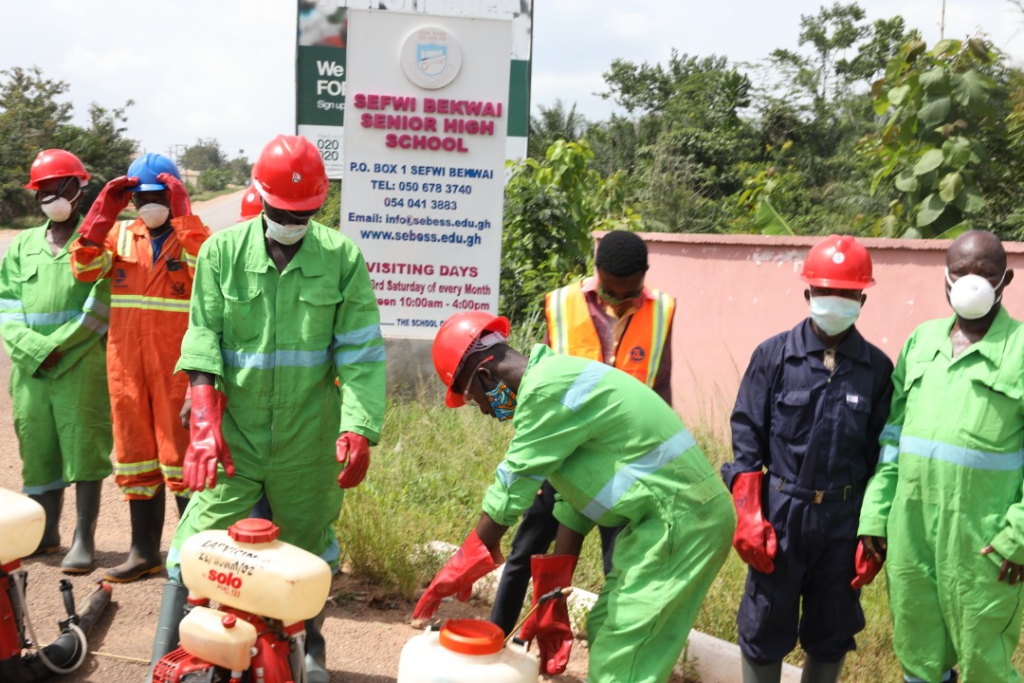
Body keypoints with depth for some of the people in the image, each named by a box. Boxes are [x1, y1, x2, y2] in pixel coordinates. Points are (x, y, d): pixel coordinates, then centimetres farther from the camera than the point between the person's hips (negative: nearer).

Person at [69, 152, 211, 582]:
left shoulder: (193, 235, 0)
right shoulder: (120, 233, 12)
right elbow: (85, 270, -2)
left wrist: (182, 215, -20)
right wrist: (103, 212, -6)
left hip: (177, 364, -5)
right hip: (126, 362, 5)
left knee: (180, 457, -2)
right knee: (134, 457, 11)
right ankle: (145, 551, 22)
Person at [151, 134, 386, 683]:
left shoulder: (343, 258, -5)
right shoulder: (221, 251, -3)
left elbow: (360, 352, -7)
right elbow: (203, 339, -5)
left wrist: (359, 430, -16)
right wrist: (204, 421, -15)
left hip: (308, 436, 1)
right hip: (233, 430, 0)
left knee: (309, 541, 16)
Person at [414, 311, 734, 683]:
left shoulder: (546, 390, -19)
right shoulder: (555, 382, 13)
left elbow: (511, 490, -15)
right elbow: (573, 502, 14)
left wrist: (461, 567, -2)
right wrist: (554, 603, 15)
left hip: (681, 519, -10)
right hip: (673, 516, 10)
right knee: (606, 636, 17)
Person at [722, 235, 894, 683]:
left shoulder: (877, 368, 0)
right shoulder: (773, 355, -6)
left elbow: (880, 452, 5)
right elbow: (747, 437, -4)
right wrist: (747, 515, -10)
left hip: (844, 518, 2)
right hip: (781, 512, -2)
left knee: (832, 630, 15)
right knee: (765, 627, 8)